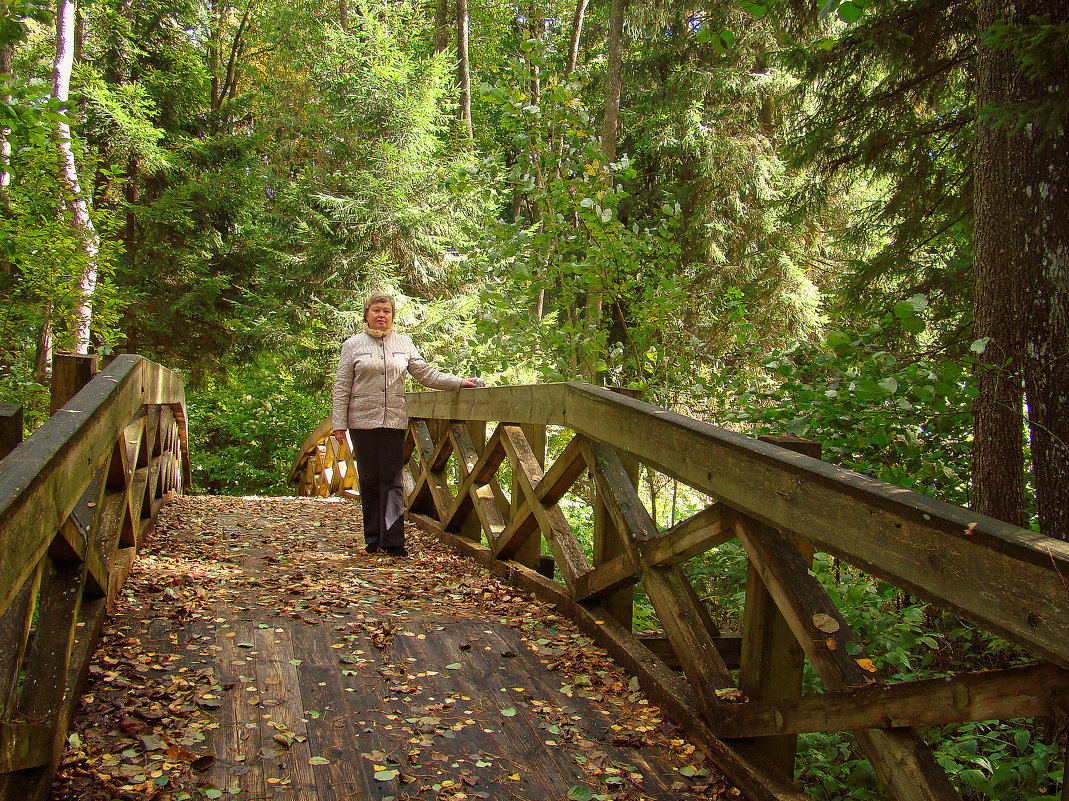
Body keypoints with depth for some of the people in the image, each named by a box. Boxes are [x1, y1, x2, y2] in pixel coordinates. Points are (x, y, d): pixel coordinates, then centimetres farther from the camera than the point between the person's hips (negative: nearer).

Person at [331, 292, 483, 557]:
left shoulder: (403, 343, 11)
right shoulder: (353, 345, 6)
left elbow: (425, 374, 12)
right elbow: (341, 386, 4)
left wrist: (459, 382, 2)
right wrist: (339, 424, -2)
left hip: (394, 421, 1)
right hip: (362, 421, -1)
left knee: (393, 481, -3)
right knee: (369, 481, 4)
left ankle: (392, 540, -2)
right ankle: (373, 538, 12)